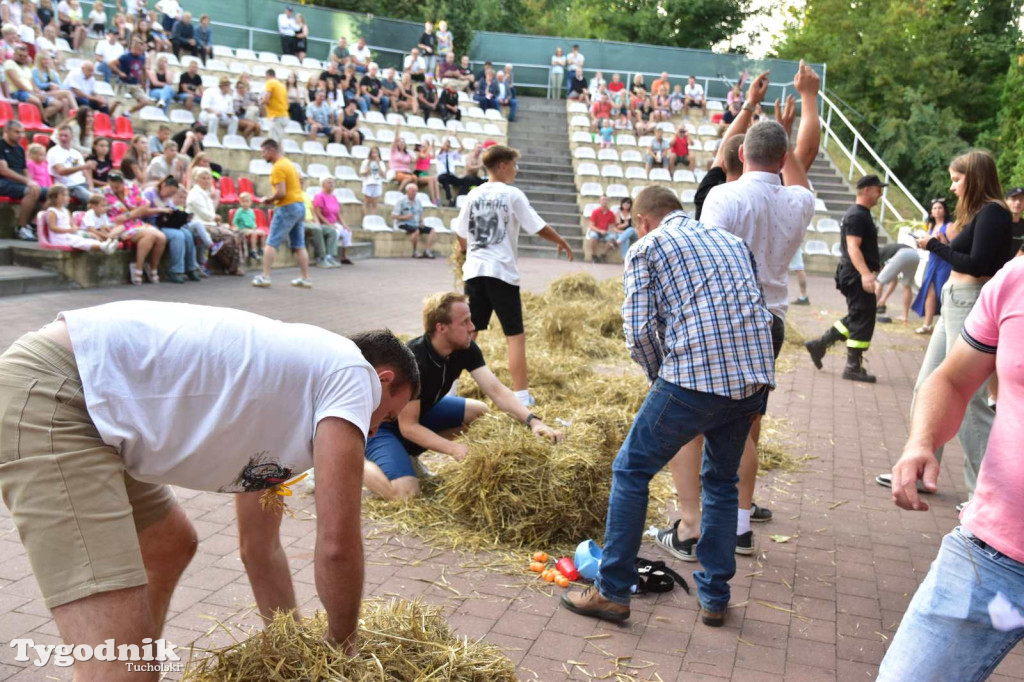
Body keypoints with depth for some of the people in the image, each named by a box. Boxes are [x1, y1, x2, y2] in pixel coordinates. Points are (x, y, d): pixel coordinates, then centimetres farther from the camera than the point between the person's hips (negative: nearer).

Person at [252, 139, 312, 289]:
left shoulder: (278, 167, -13)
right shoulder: (289, 163, 15)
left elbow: (281, 193, -21)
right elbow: (300, 184, 25)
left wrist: (268, 200, -5)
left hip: (287, 208, -9)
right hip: (300, 205, 9)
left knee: (271, 243, -5)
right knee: (299, 245, 10)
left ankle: (265, 277, -7)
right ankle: (305, 279, 11)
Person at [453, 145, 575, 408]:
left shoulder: (474, 195, 10)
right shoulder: (512, 194, -4)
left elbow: (460, 234, 15)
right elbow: (539, 228, -4)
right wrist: (562, 243, 12)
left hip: (474, 270, 5)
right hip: (501, 272, -5)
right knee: (515, 336, 0)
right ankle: (521, 396, -3)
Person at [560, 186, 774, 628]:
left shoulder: (647, 248, 7)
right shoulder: (732, 241, 24)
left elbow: (640, 330, -5)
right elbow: (759, 312, 20)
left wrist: (661, 380, 11)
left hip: (696, 378, -6)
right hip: (755, 376, 6)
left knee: (631, 471, 9)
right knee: (722, 482, 23)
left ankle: (612, 592, 14)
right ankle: (715, 597, 30)